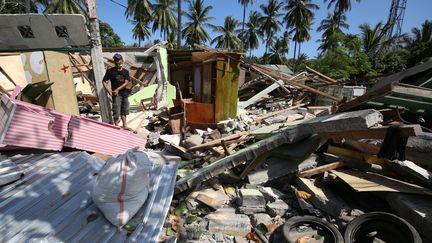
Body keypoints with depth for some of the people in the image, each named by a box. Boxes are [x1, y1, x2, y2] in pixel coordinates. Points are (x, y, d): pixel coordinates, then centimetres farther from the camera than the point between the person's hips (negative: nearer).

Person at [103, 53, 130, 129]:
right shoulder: (110, 71, 1)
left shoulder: (125, 71, 7)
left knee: (124, 110, 12)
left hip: (124, 93, 3)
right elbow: (105, 82, 0)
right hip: (116, 94, -3)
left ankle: (125, 125, 22)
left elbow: (126, 82, -3)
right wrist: (109, 91, -16)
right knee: (116, 111, -4)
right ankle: (116, 126, 4)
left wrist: (117, 89, -14)